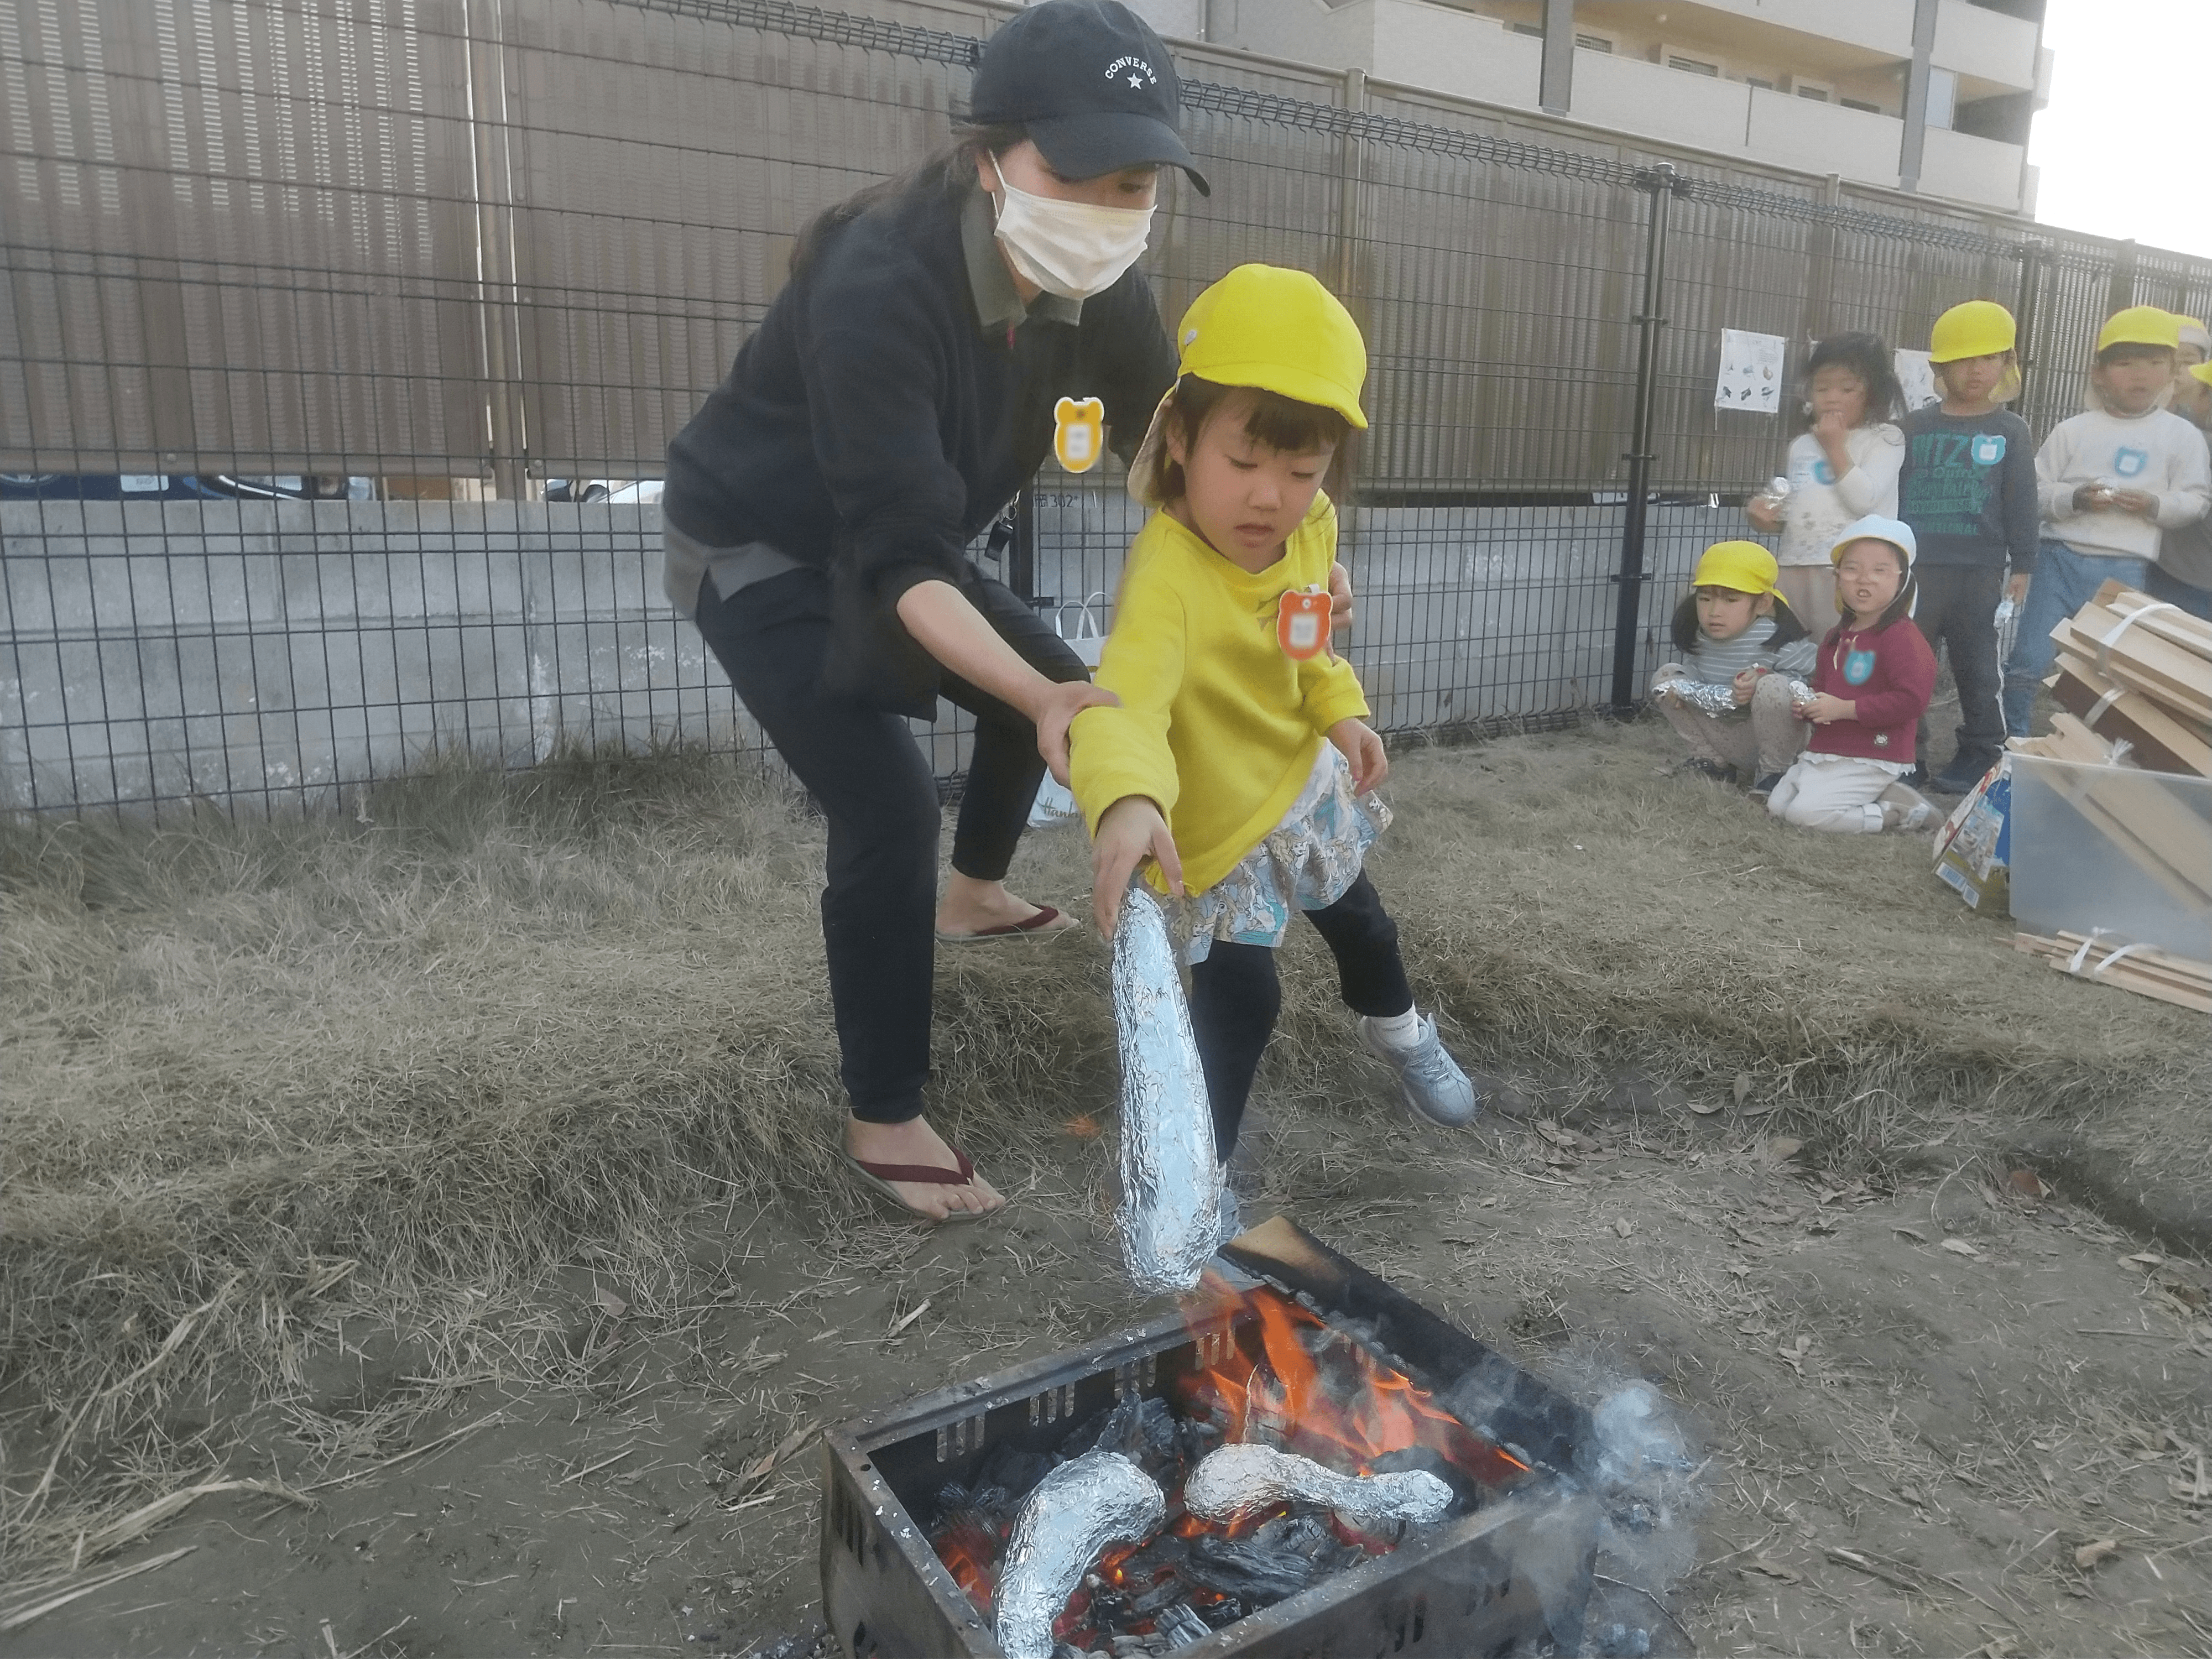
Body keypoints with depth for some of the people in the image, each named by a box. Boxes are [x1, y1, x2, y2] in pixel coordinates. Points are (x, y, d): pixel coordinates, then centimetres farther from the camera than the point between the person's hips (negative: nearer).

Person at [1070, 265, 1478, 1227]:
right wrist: (1126, 802, -72)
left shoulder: (1310, 530, -13)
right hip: (1222, 820, -8)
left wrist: (1341, 709, -6)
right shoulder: (1168, 571, -38)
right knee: (1240, 999, -9)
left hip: (1306, 780, 8)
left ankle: (1395, 1027, 60)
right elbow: (1125, 697, -55)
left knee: (1357, 917, 29)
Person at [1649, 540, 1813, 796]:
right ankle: (1711, 761, 6)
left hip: (1768, 738, -5)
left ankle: (1774, 773, -10)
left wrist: (1761, 679, -35)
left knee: (1773, 687, -36)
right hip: (1723, 735, 6)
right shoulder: (1697, 638, -4)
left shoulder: (1780, 639, -21)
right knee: (1665, 676, -3)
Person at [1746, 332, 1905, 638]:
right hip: (1794, 568, 6)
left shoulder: (1885, 439, 1)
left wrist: (1835, 448, -9)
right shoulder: (1801, 445, 18)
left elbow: (1863, 500, -13)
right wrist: (1768, 517, 3)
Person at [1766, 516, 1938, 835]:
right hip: (1824, 750, 9)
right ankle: (1886, 797, 6)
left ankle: (1900, 814, -4)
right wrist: (1809, 705, 5)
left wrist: (1845, 708, -21)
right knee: (1777, 804, 3)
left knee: (1803, 813, -22)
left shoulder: (1902, 637, -14)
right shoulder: (1837, 636, 14)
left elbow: (1912, 700, -24)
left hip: (1872, 760, -9)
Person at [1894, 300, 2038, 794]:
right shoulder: (1916, 426, 6)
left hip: (1980, 571, -1)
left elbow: (2021, 504, 3)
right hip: (1915, 566, 2)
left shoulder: (2010, 431, 2)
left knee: (1975, 666, 7)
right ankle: (1904, 748, 16)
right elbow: (1893, 493, 8)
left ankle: (1979, 752, 17)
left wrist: (2023, 566, 0)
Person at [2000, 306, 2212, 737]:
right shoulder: (2072, 430, 3)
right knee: (2029, 661, -1)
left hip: (2126, 569, 1)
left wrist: (2155, 505, -15)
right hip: (2062, 557, -1)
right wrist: (2073, 499, -17)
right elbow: (2035, 491, 2)